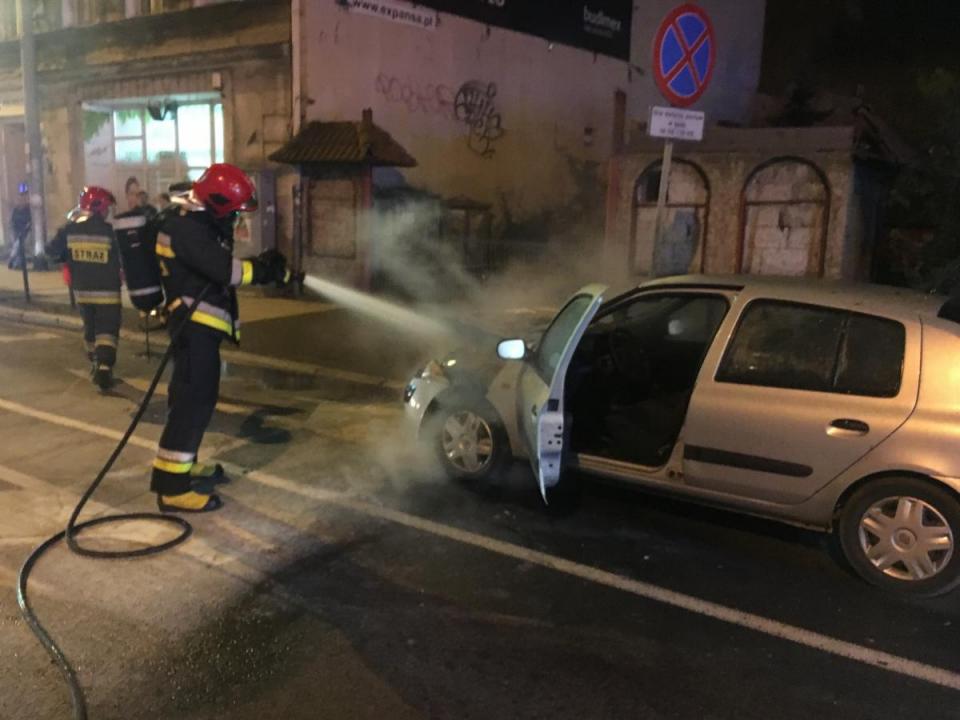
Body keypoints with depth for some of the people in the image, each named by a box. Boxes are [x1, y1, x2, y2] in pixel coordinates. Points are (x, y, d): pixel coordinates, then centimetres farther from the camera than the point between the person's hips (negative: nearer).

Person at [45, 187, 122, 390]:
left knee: (90, 327, 22)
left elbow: (52, 251, 6)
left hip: (82, 290, 5)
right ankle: (104, 369, -16)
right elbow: (124, 259, -8)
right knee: (107, 330, -2)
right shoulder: (109, 231, -14)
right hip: (107, 290, -5)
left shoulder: (70, 229, -2)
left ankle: (96, 364, 35)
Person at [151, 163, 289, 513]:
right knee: (193, 400, -12)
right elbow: (225, 271, -24)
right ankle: (171, 486, -10)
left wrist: (264, 265, 5)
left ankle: (183, 467, 31)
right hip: (194, 326, -11)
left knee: (197, 398, 18)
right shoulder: (186, 228, -17)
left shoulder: (200, 225, 17)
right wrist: (267, 269, -11)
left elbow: (222, 269, 16)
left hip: (200, 325, 11)